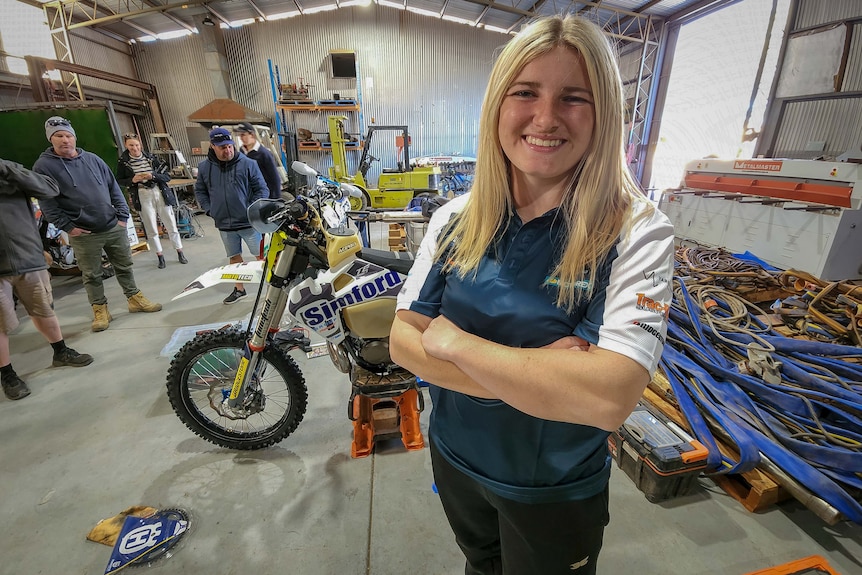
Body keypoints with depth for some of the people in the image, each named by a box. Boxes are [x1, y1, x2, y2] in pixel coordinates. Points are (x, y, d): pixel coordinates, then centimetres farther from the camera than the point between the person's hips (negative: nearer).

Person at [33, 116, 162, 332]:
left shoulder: (92, 159, 9)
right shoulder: (43, 166, -2)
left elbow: (114, 188, 10)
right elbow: (46, 202, -4)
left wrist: (122, 216, 3)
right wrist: (67, 226, -9)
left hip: (114, 227, 3)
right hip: (83, 234, -3)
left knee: (124, 266, 12)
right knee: (91, 275, 6)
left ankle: (135, 299, 25)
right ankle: (100, 310, 17)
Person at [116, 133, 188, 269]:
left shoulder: (151, 157, 0)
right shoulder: (122, 161, 0)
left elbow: (167, 177, -1)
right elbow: (119, 181, 8)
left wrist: (153, 175, -17)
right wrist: (132, 180, -10)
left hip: (160, 193, 0)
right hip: (142, 196, 0)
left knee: (171, 225, 5)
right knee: (151, 229, 5)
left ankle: (180, 253, 17)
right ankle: (160, 256, 16)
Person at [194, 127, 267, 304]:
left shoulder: (248, 163, -7)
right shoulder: (204, 167, 4)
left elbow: (261, 189, -3)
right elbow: (200, 191, 16)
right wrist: (209, 210, 4)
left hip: (249, 222, -4)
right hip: (224, 223, 4)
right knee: (234, 257, 16)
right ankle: (239, 289, 30)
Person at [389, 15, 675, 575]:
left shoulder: (637, 232, -21)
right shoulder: (456, 219, -11)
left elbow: (610, 397, -34)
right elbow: (403, 341, -14)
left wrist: (452, 340, -27)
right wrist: (535, 377, -26)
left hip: (556, 492, -3)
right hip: (454, 456, 4)